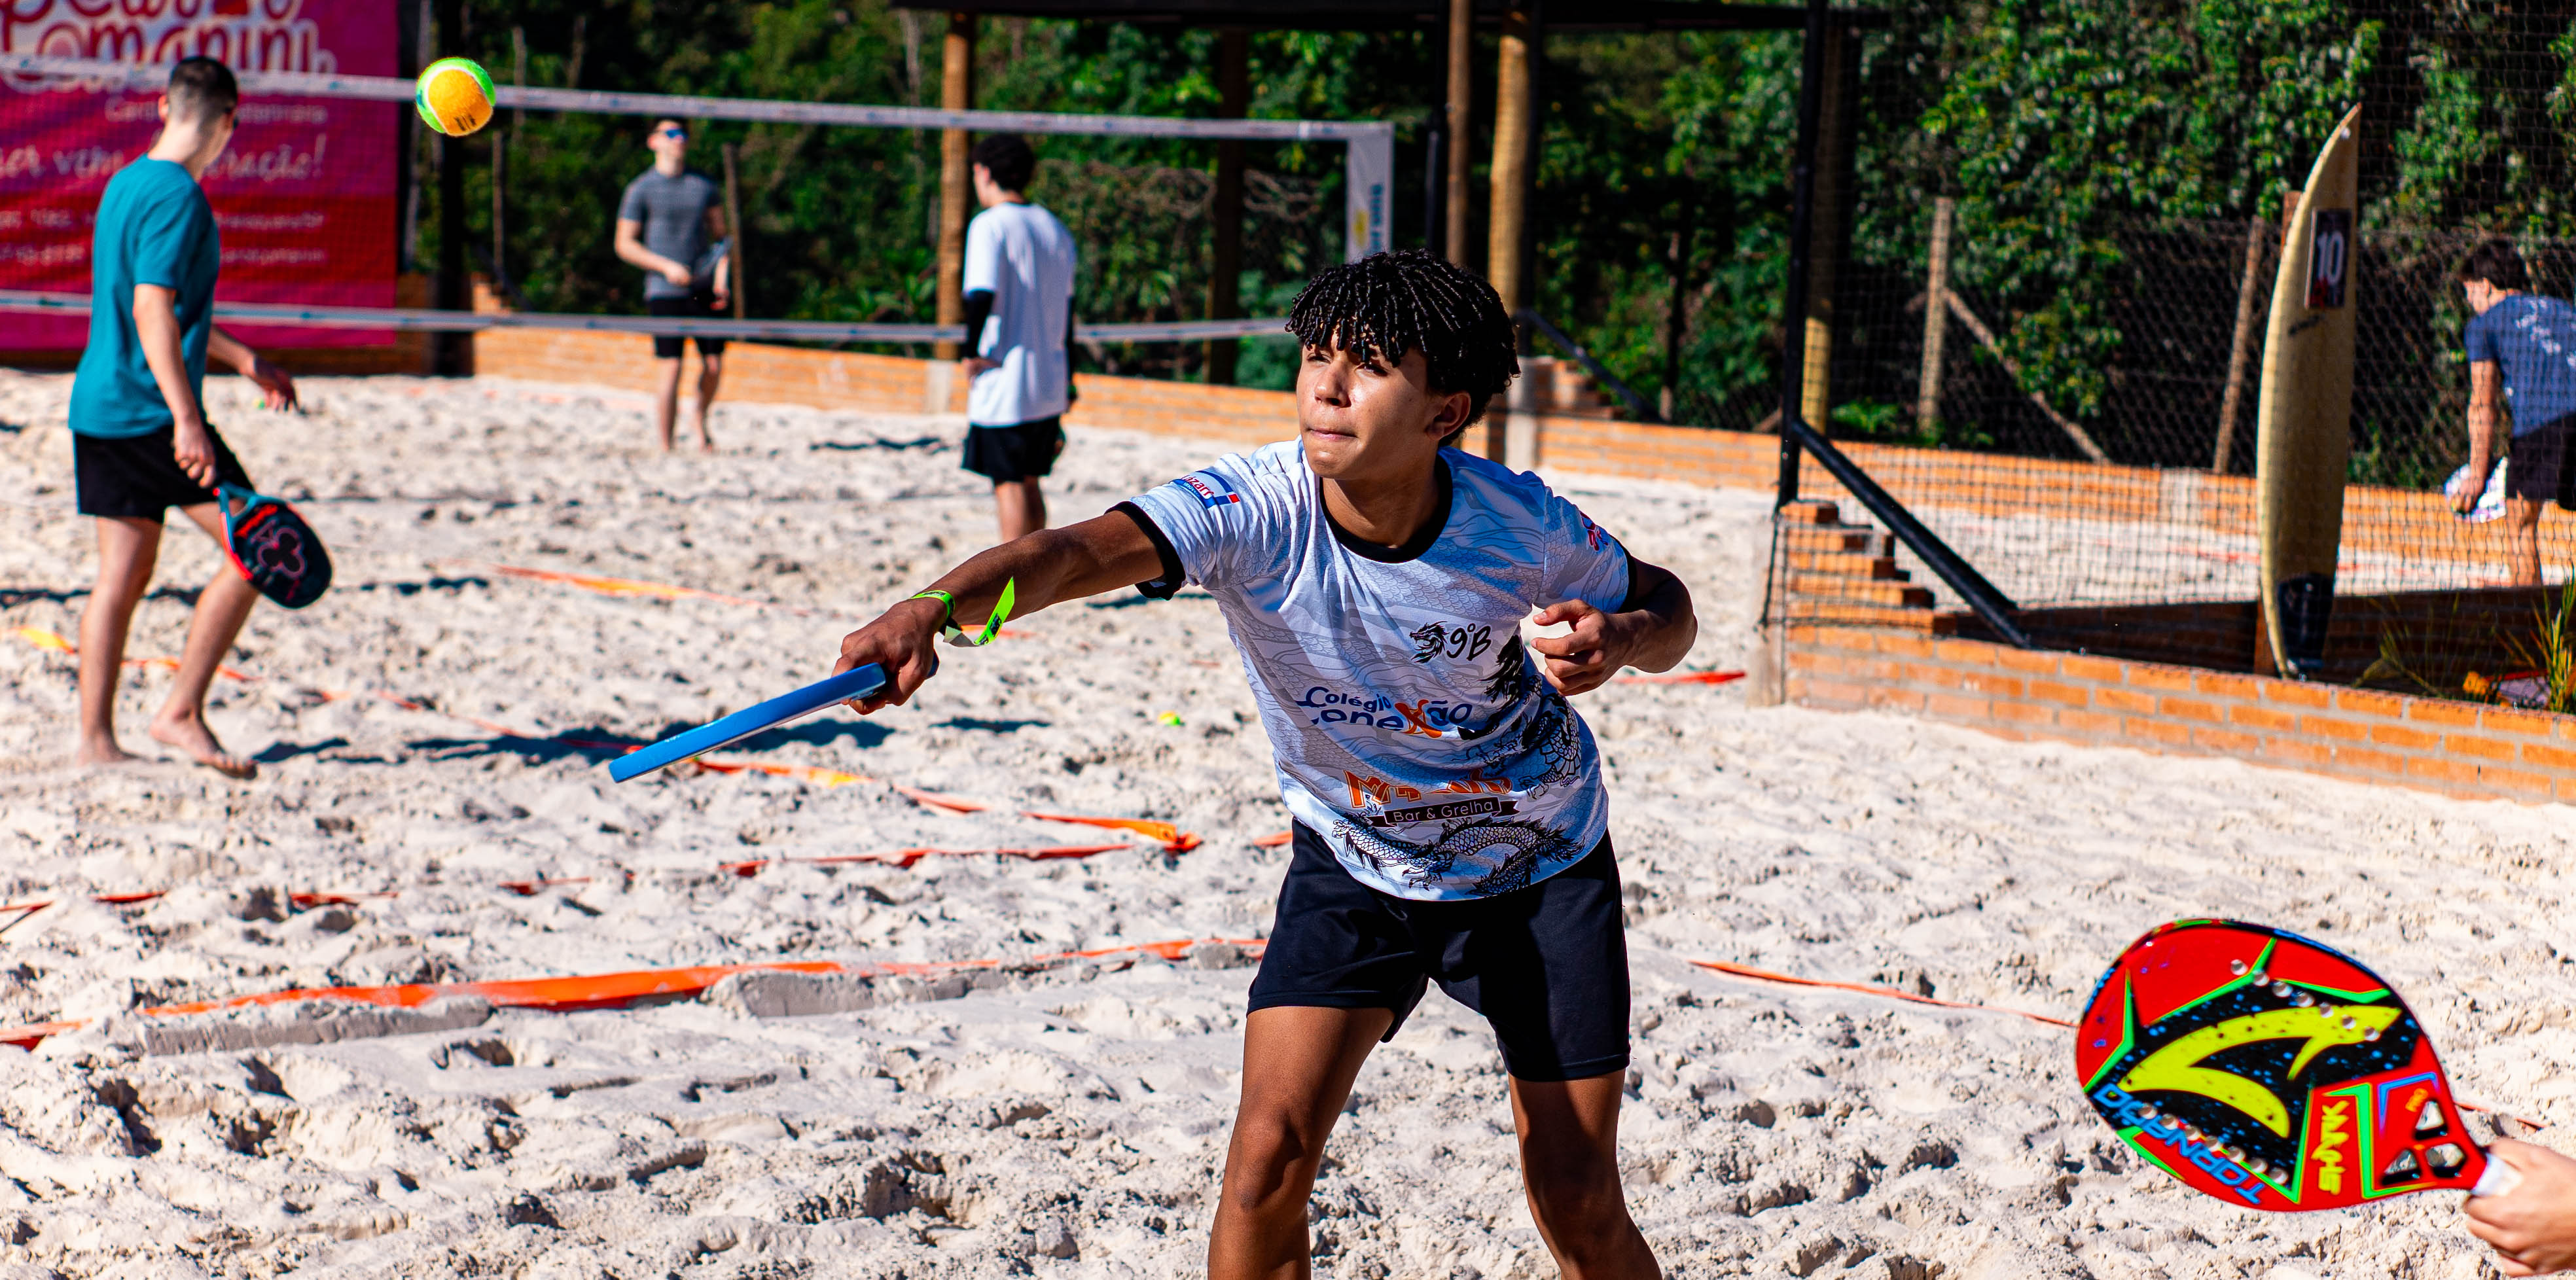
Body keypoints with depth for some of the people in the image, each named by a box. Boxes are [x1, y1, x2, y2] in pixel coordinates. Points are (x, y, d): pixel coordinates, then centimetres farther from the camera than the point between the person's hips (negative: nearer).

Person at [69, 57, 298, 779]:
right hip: (150, 412, -9)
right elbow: (152, 313, -21)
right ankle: (181, 713, -4)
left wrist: (246, 362, 33)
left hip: (99, 408, 9)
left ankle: (94, 741, 9)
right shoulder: (178, 196, -13)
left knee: (124, 574, 10)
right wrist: (186, 419, -25)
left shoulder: (124, 184, 16)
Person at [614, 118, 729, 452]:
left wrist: (722, 276, 0)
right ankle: (666, 449, -3)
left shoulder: (705, 185, 11)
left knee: (714, 366, 3)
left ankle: (701, 419, 31)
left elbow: (720, 233, 16)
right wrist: (667, 266, -13)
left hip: (705, 288, 4)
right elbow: (624, 244, -1)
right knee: (670, 371, -9)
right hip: (665, 292, -4)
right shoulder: (641, 189, 0)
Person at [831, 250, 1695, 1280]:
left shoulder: (1520, 526, -24)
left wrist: (1618, 638, -29)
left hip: (1538, 866, 0)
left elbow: (1667, 607, -4)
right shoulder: (1255, 508, -27)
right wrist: (931, 610, -65)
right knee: (1269, 1156, -16)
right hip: (1352, 865, 0)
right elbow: (1083, 550, -45)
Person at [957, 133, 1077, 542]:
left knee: (1009, 485, -1)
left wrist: (971, 352, -10)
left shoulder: (990, 225, -11)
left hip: (1004, 383, -7)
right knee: (1029, 482, 17)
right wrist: (1067, 380, 21)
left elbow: (982, 295, -24)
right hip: (1049, 382, 7)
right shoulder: (1055, 229, 11)